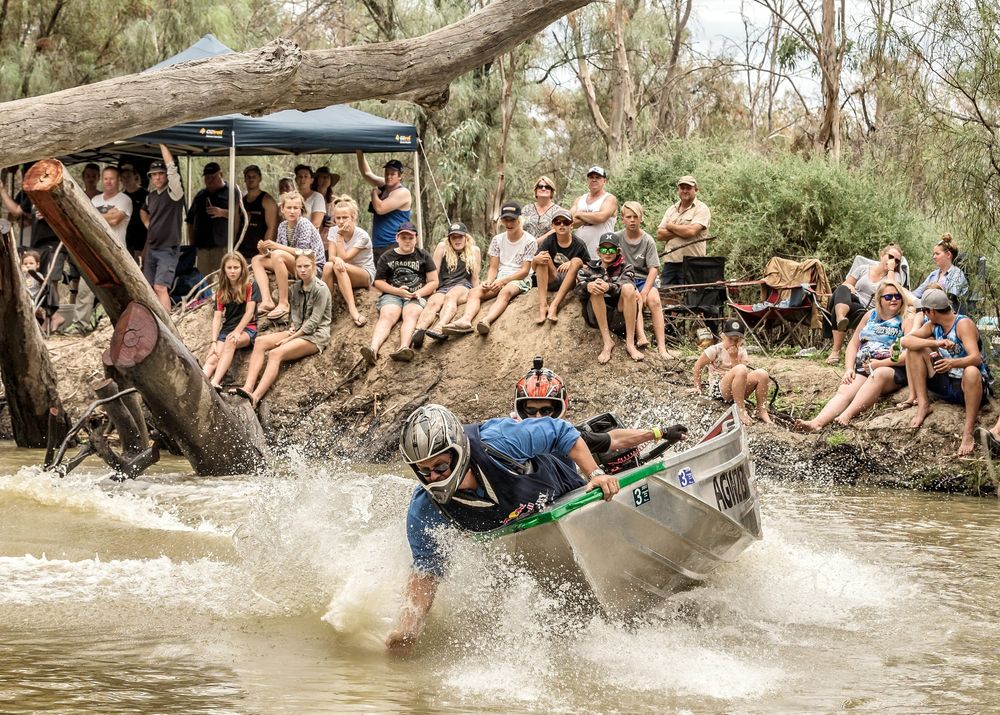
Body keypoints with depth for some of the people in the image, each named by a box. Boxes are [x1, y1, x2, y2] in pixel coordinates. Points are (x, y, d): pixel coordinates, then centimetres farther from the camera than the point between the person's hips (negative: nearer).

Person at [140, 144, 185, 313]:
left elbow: (171, 167, -20)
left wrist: (162, 145, -13)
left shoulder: (174, 192, -9)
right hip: (151, 248, 8)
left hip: (168, 249, -8)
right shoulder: (151, 196, 11)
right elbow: (143, 211, 34)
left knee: (160, 287, -19)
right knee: (151, 289, 10)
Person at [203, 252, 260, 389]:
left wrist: (236, 332, -21)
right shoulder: (222, 292, 11)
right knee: (213, 358, -24)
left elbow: (249, 312, -9)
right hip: (227, 329, 4)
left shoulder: (250, 287, 0)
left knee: (230, 341, -38)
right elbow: (217, 317, 3)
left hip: (247, 328, -4)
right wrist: (214, 342, -10)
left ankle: (215, 383, -51)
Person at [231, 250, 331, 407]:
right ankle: (248, 387, -31)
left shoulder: (321, 289, -10)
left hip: (316, 335, -8)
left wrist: (289, 339, -15)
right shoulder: (296, 287, 13)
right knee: (260, 342, -15)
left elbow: (313, 322, -14)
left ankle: (255, 397, -46)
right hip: (298, 331, 8)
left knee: (276, 353, -30)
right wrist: (293, 327, -7)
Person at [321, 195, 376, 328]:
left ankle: (352, 310, -44)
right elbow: (331, 257, -13)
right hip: (344, 275, 4)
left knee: (339, 267, -35)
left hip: (365, 275, -4)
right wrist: (336, 259, -37)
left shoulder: (362, 236, -17)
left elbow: (344, 257, -23)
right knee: (328, 266, -30)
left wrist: (340, 236, -23)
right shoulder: (334, 233, -2)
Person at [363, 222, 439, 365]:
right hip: (392, 295, 0)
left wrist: (419, 293, -8)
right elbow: (378, 282, 12)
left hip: (417, 296, 0)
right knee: (387, 316, -32)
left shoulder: (423, 256, 16)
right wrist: (397, 291, -6)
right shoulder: (387, 257, 16)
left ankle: (404, 348, -62)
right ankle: (373, 349, -59)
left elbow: (434, 282, 11)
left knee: (411, 314, -35)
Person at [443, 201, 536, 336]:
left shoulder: (529, 241, 0)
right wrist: (489, 281, -13)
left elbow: (525, 271, -7)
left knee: (505, 291, -40)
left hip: (519, 280, -5)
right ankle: (466, 320, -52)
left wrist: (503, 281, -20)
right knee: (474, 292, -24)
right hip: (499, 280, 5)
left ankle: (487, 321, -66)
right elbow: (493, 268, 10)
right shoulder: (498, 240, 14)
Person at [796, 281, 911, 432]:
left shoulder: (906, 320, 4)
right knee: (844, 392, -25)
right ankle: (817, 422, -48)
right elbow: (853, 344, 23)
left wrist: (881, 363, -18)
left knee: (878, 374, -40)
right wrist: (849, 369, 6)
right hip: (863, 368, 4)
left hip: (892, 369, -4)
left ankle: (847, 415, -53)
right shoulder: (871, 315, 20)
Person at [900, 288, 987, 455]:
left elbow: (976, 358, -31)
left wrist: (952, 363, -52)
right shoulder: (933, 325, 2)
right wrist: (935, 343, -29)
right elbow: (906, 341, -13)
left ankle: (968, 433, -36)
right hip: (946, 385, 7)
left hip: (970, 385, -7)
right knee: (915, 348, -5)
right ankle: (923, 405, -8)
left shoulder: (963, 324, -18)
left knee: (971, 372, -42)